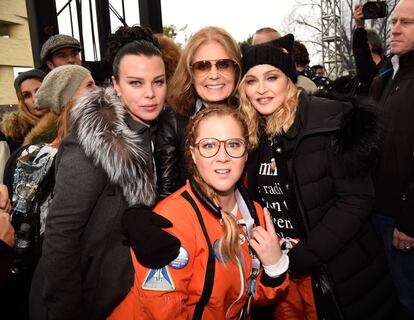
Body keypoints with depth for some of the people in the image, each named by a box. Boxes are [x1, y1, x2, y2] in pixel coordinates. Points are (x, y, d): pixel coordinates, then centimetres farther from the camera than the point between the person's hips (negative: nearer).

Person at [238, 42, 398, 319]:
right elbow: (256, 205, 8)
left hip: (338, 277, -4)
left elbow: (356, 200, -17)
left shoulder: (332, 121, -15)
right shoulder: (251, 136, 1)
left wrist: (300, 257, -19)